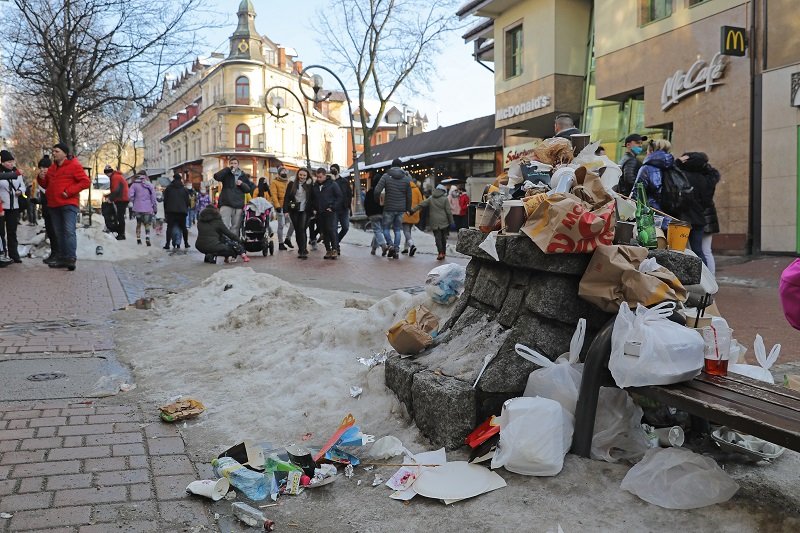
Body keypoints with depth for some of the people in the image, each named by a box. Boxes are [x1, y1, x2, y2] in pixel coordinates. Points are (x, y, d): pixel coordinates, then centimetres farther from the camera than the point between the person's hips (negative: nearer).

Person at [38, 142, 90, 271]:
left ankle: (71, 259, -18)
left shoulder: (74, 165, -5)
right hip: (54, 205, 8)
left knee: (69, 231, -16)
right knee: (59, 233, 10)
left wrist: (69, 191, -18)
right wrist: (41, 178, 3)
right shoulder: (52, 167, 18)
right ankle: (62, 259, 16)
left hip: (68, 204, -8)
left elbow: (85, 181, -13)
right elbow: (47, 184, 26)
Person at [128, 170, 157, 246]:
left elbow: (130, 196, -11)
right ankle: (147, 238, -13)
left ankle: (138, 239, 20)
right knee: (147, 224, 6)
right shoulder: (149, 185, 0)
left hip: (138, 208, 0)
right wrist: (155, 208, 9)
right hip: (148, 208, 0)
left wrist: (134, 201, 9)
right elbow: (153, 197, 2)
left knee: (138, 223, 17)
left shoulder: (134, 184, -3)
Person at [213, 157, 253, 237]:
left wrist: (242, 184, -5)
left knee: (236, 227, 8)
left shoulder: (243, 176, 14)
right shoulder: (226, 174, 6)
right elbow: (216, 176, -14)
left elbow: (249, 189, 14)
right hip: (226, 204, -3)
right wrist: (228, 168, -13)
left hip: (239, 205, 3)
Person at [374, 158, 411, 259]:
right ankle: (396, 250, 7)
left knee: (386, 228, 11)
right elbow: (409, 196, 6)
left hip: (389, 208, -2)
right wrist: (408, 209, 14)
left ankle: (390, 245, -9)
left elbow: (377, 190, -14)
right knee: (398, 230, 10)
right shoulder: (406, 178, 4)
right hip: (401, 209, 3)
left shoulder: (386, 176, -5)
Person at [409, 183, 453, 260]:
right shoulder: (445, 199, -1)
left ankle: (440, 253, -15)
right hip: (444, 222, 0)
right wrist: (451, 222, 3)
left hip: (434, 222, 0)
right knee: (443, 237, 11)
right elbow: (449, 211, -2)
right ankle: (443, 253, 15)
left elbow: (421, 205, 3)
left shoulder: (430, 198, 5)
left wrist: (413, 210, 10)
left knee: (438, 237, -1)